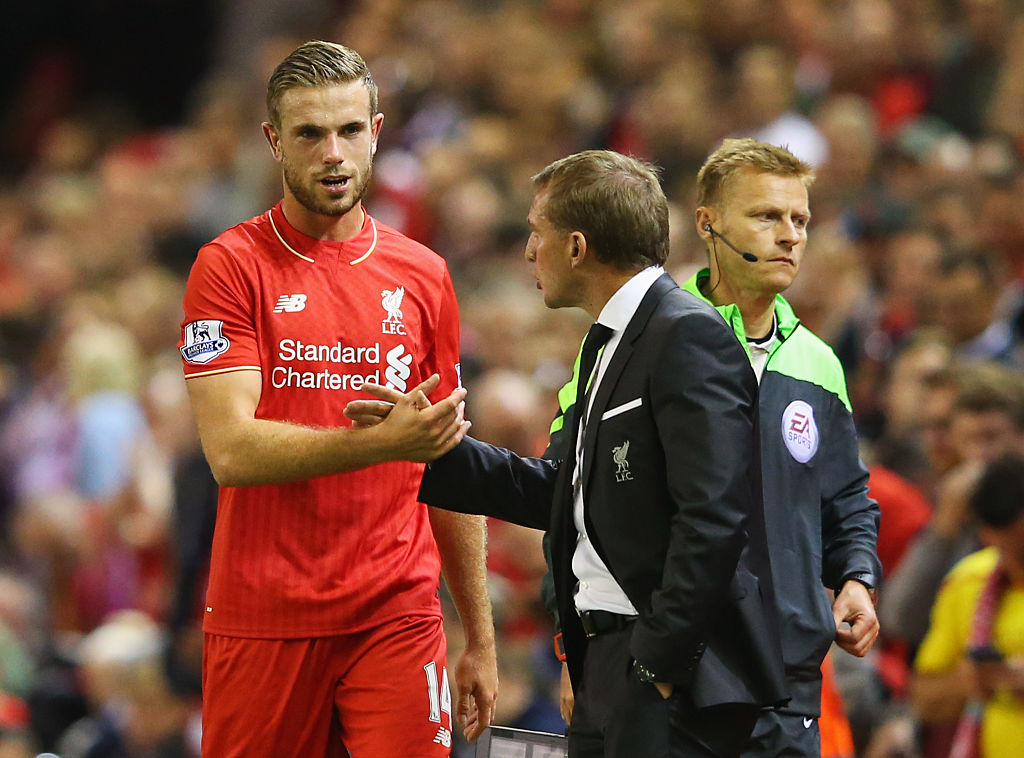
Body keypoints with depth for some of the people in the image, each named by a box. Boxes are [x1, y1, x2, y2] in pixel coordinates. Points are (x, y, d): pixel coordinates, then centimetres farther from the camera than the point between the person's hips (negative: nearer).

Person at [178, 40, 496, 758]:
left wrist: (481, 638, 13)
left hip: (399, 618, 3)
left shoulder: (423, 275, 11)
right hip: (261, 622, -2)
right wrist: (381, 442, -24)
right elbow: (232, 449, -12)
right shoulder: (232, 266, -2)